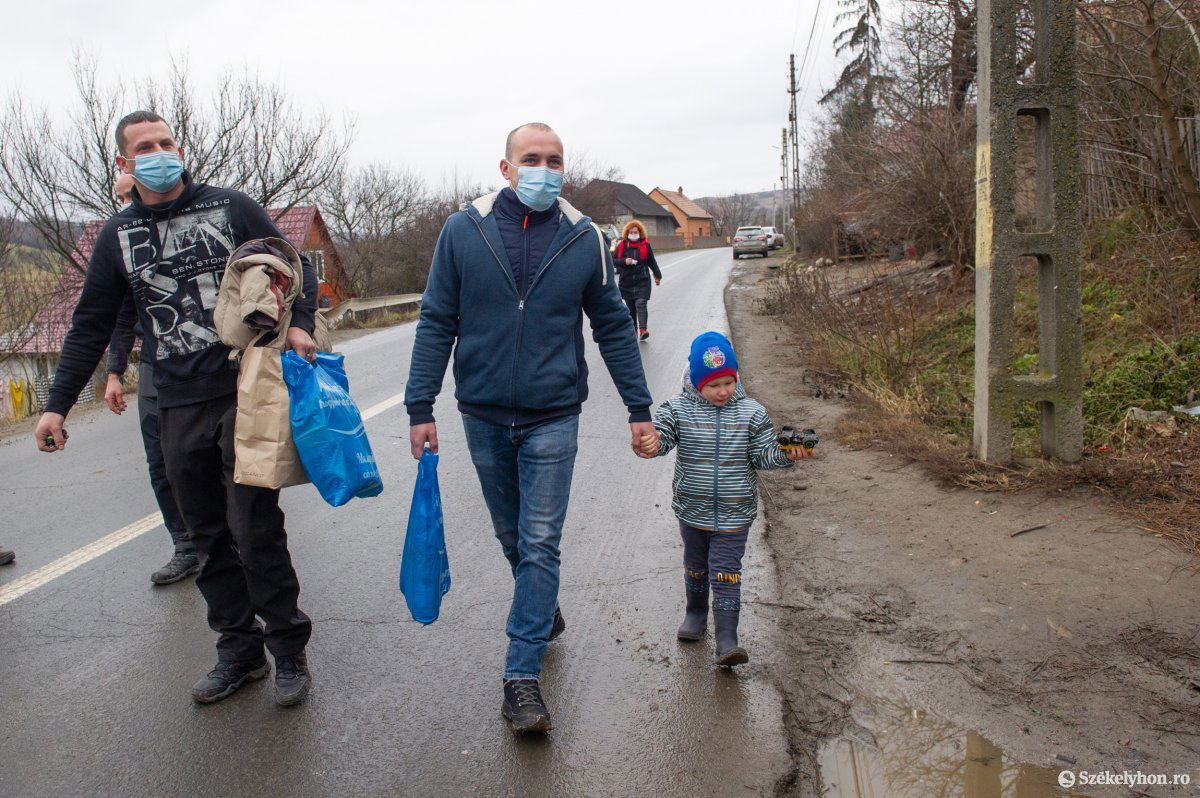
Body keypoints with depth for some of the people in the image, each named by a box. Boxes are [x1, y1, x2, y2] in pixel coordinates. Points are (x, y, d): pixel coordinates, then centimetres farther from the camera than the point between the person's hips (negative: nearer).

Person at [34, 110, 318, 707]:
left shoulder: (230, 207, 3)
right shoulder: (118, 236, 12)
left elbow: (294, 266, 9)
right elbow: (90, 327, 16)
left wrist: (298, 323, -10)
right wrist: (58, 404, 12)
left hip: (247, 395, -4)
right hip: (179, 411, 4)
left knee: (254, 528, -5)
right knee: (210, 536, 9)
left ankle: (289, 651, 10)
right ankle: (238, 650, 21)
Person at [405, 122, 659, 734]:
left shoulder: (583, 238, -2)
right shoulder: (463, 231, -3)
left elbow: (612, 327, 5)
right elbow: (437, 324, 0)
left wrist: (639, 408, 3)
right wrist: (420, 407, -4)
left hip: (553, 418, -1)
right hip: (483, 415, 2)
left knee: (540, 544, -3)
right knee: (511, 536, 17)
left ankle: (523, 674, 5)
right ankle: (544, 612, 43)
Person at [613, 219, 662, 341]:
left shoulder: (645, 244, 5)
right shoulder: (622, 245, 4)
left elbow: (652, 261, 14)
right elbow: (613, 260, 4)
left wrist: (657, 275, 18)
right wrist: (624, 261, -14)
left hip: (642, 281, -2)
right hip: (626, 282, 2)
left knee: (641, 304, -16)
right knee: (630, 308, 7)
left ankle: (643, 330, -24)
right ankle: (633, 330, 16)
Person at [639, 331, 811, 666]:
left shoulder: (751, 413, -5)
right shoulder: (678, 409, -7)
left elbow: (763, 454, -2)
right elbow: (660, 433, -14)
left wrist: (785, 455, -21)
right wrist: (653, 444, -37)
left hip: (734, 513, -2)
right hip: (692, 510, 2)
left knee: (725, 572, -4)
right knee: (695, 566, 21)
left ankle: (727, 641, -1)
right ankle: (695, 613, 45)